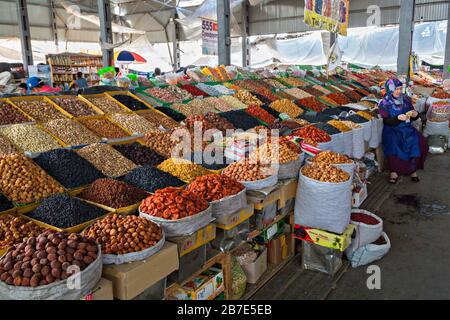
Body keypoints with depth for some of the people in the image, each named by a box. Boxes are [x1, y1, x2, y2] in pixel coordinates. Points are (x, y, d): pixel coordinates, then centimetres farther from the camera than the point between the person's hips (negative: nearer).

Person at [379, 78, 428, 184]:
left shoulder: (405, 99, 7)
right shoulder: (384, 103, -3)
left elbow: (412, 117, 15)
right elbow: (386, 121, -8)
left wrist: (415, 115, -8)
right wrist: (398, 118, -25)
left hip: (407, 128, 3)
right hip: (392, 129, -3)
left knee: (419, 143, -24)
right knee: (394, 144, -34)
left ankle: (413, 169, -9)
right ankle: (394, 171, -18)